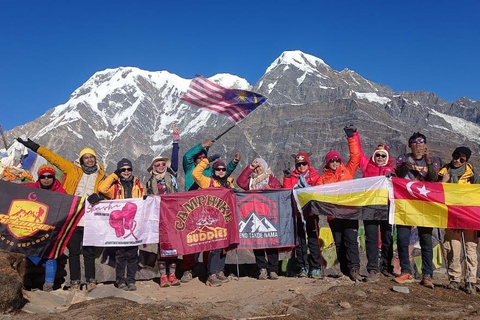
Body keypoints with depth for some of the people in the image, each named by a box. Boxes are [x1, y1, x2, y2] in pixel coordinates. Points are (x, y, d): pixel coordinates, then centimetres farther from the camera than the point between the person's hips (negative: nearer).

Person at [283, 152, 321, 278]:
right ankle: (303, 268, 12)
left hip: (311, 212, -2)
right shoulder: (292, 176, 12)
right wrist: (287, 178, -8)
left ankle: (315, 268, 4)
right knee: (300, 241, 4)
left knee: (313, 240, -3)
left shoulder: (314, 175, 8)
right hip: (297, 213, 2)